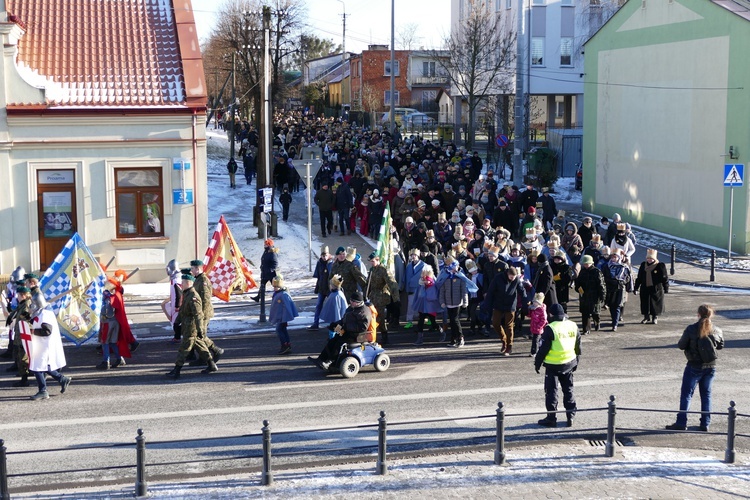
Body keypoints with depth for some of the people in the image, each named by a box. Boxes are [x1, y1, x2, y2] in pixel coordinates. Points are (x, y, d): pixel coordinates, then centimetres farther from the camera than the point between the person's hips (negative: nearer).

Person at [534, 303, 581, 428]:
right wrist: (576, 362, 22)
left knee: (551, 392, 4)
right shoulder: (573, 326, 3)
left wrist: (537, 362, -1)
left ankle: (551, 418, 8)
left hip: (553, 366, -5)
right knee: (568, 390, 16)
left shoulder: (550, 328, -16)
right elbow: (578, 346, 11)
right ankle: (571, 416, 17)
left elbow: (543, 348, -13)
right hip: (569, 364, 5)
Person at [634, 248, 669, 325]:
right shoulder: (643, 265, 8)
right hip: (645, 288, 4)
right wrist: (636, 287, 12)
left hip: (656, 289, -4)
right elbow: (639, 278, 13)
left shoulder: (660, 265, -6)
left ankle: (655, 318, 18)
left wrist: (666, 288, -1)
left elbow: (665, 278, -2)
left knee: (655, 304, 2)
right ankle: (646, 317, 23)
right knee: (645, 303, 7)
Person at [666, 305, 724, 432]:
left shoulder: (691, 329, -16)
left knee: (686, 394, 4)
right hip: (711, 367, 3)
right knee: (706, 394, 14)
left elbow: (681, 345, -8)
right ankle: (705, 424, 15)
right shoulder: (717, 331, -5)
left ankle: (681, 423, 2)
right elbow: (721, 345, 10)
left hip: (694, 366, -3)